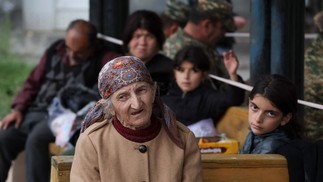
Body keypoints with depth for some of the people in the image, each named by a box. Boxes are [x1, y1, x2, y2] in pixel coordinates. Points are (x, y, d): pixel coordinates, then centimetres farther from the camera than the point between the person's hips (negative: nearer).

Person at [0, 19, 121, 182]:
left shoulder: (102, 59, -3)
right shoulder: (55, 51, 13)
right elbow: (33, 82, 18)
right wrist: (18, 109, 4)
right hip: (37, 111, 6)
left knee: (36, 139, -32)